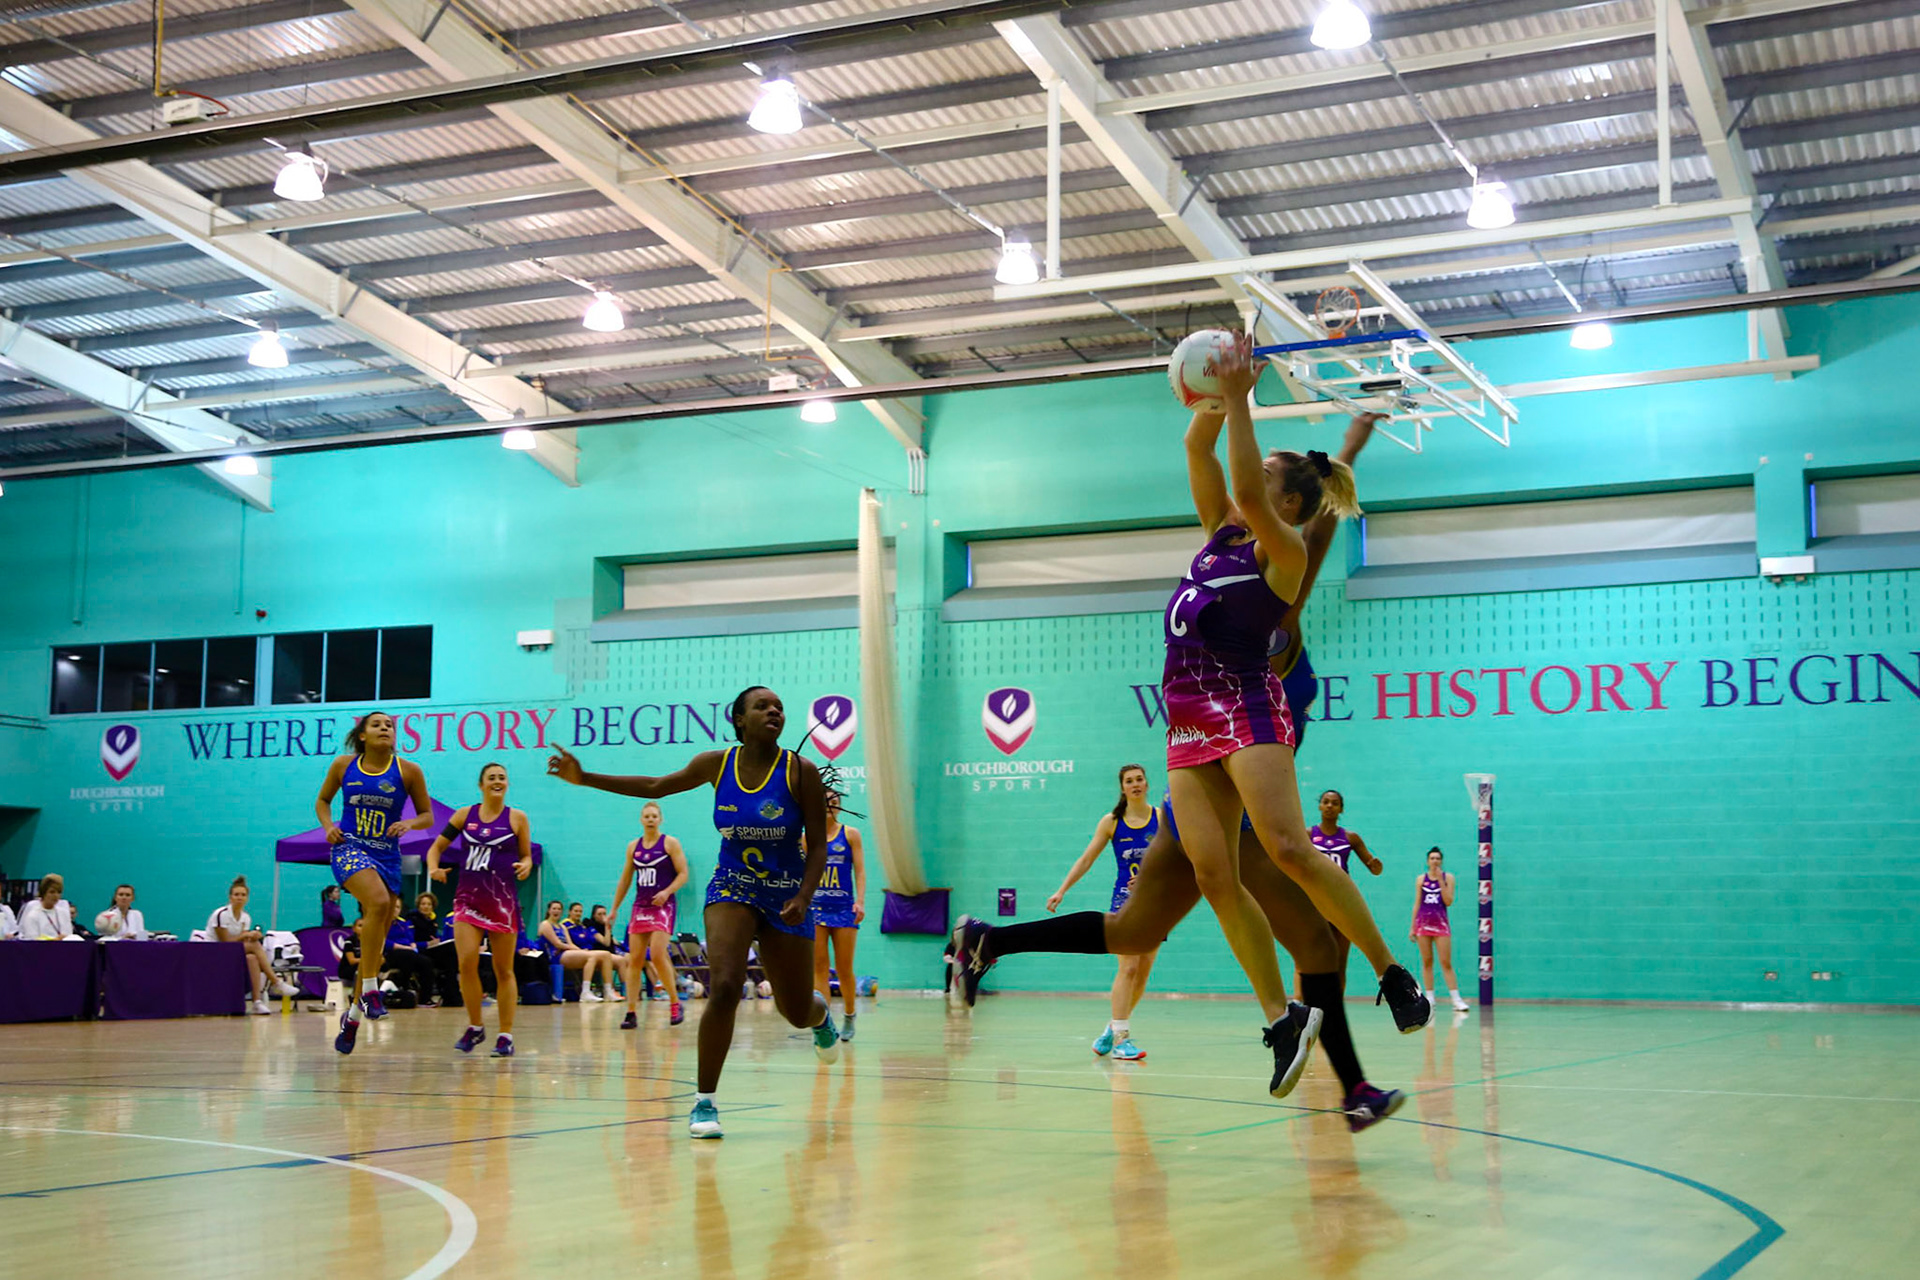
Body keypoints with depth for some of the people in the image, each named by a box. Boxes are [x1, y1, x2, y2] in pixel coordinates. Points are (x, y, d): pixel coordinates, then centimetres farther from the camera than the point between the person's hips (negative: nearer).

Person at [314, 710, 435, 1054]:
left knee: (376, 939, 5)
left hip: (387, 856, 3)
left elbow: (427, 815, 7)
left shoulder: (408, 771, 0)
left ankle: (352, 1013, 21)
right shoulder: (343, 766, 2)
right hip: (350, 849, -3)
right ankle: (370, 990, -26)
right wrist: (328, 825, -2)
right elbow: (322, 800, 17)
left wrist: (410, 823, -14)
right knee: (378, 901, -33)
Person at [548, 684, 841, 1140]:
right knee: (724, 988, -23)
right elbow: (655, 786, 9)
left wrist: (803, 899, -22)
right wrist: (585, 778, 4)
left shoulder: (800, 772, -13)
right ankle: (704, 1102, -13)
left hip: (785, 898, 0)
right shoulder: (717, 764, -6)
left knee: (796, 1013, 9)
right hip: (732, 888, 1)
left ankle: (820, 1012, 49)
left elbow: (818, 846, -8)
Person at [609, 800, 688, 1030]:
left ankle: (675, 1004, -2)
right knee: (634, 959, -1)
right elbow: (625, 880, 17)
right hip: (640, 906, 5)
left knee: (657, 955, -17)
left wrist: (667, 892, -19)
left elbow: (683, 874, -4)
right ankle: (631, 1013, 0)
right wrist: (614, 909, 16)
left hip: (662, 906, -5)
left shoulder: (670, 843, 0)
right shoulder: (633, 846, 12)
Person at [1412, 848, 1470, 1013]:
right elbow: (1416, 904, 10)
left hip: (1441, 923, -2)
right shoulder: (1421, 879, 8)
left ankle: (1456, 999, -10)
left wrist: (1441, 881, -12)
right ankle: (1430, 998, 6)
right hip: (1423, 923, 2)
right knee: (1427, 962, 2)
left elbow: (1448, 902, -5)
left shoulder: (1448, 877, 3)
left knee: (1446, 963, -7)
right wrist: (1412, 928, 7)